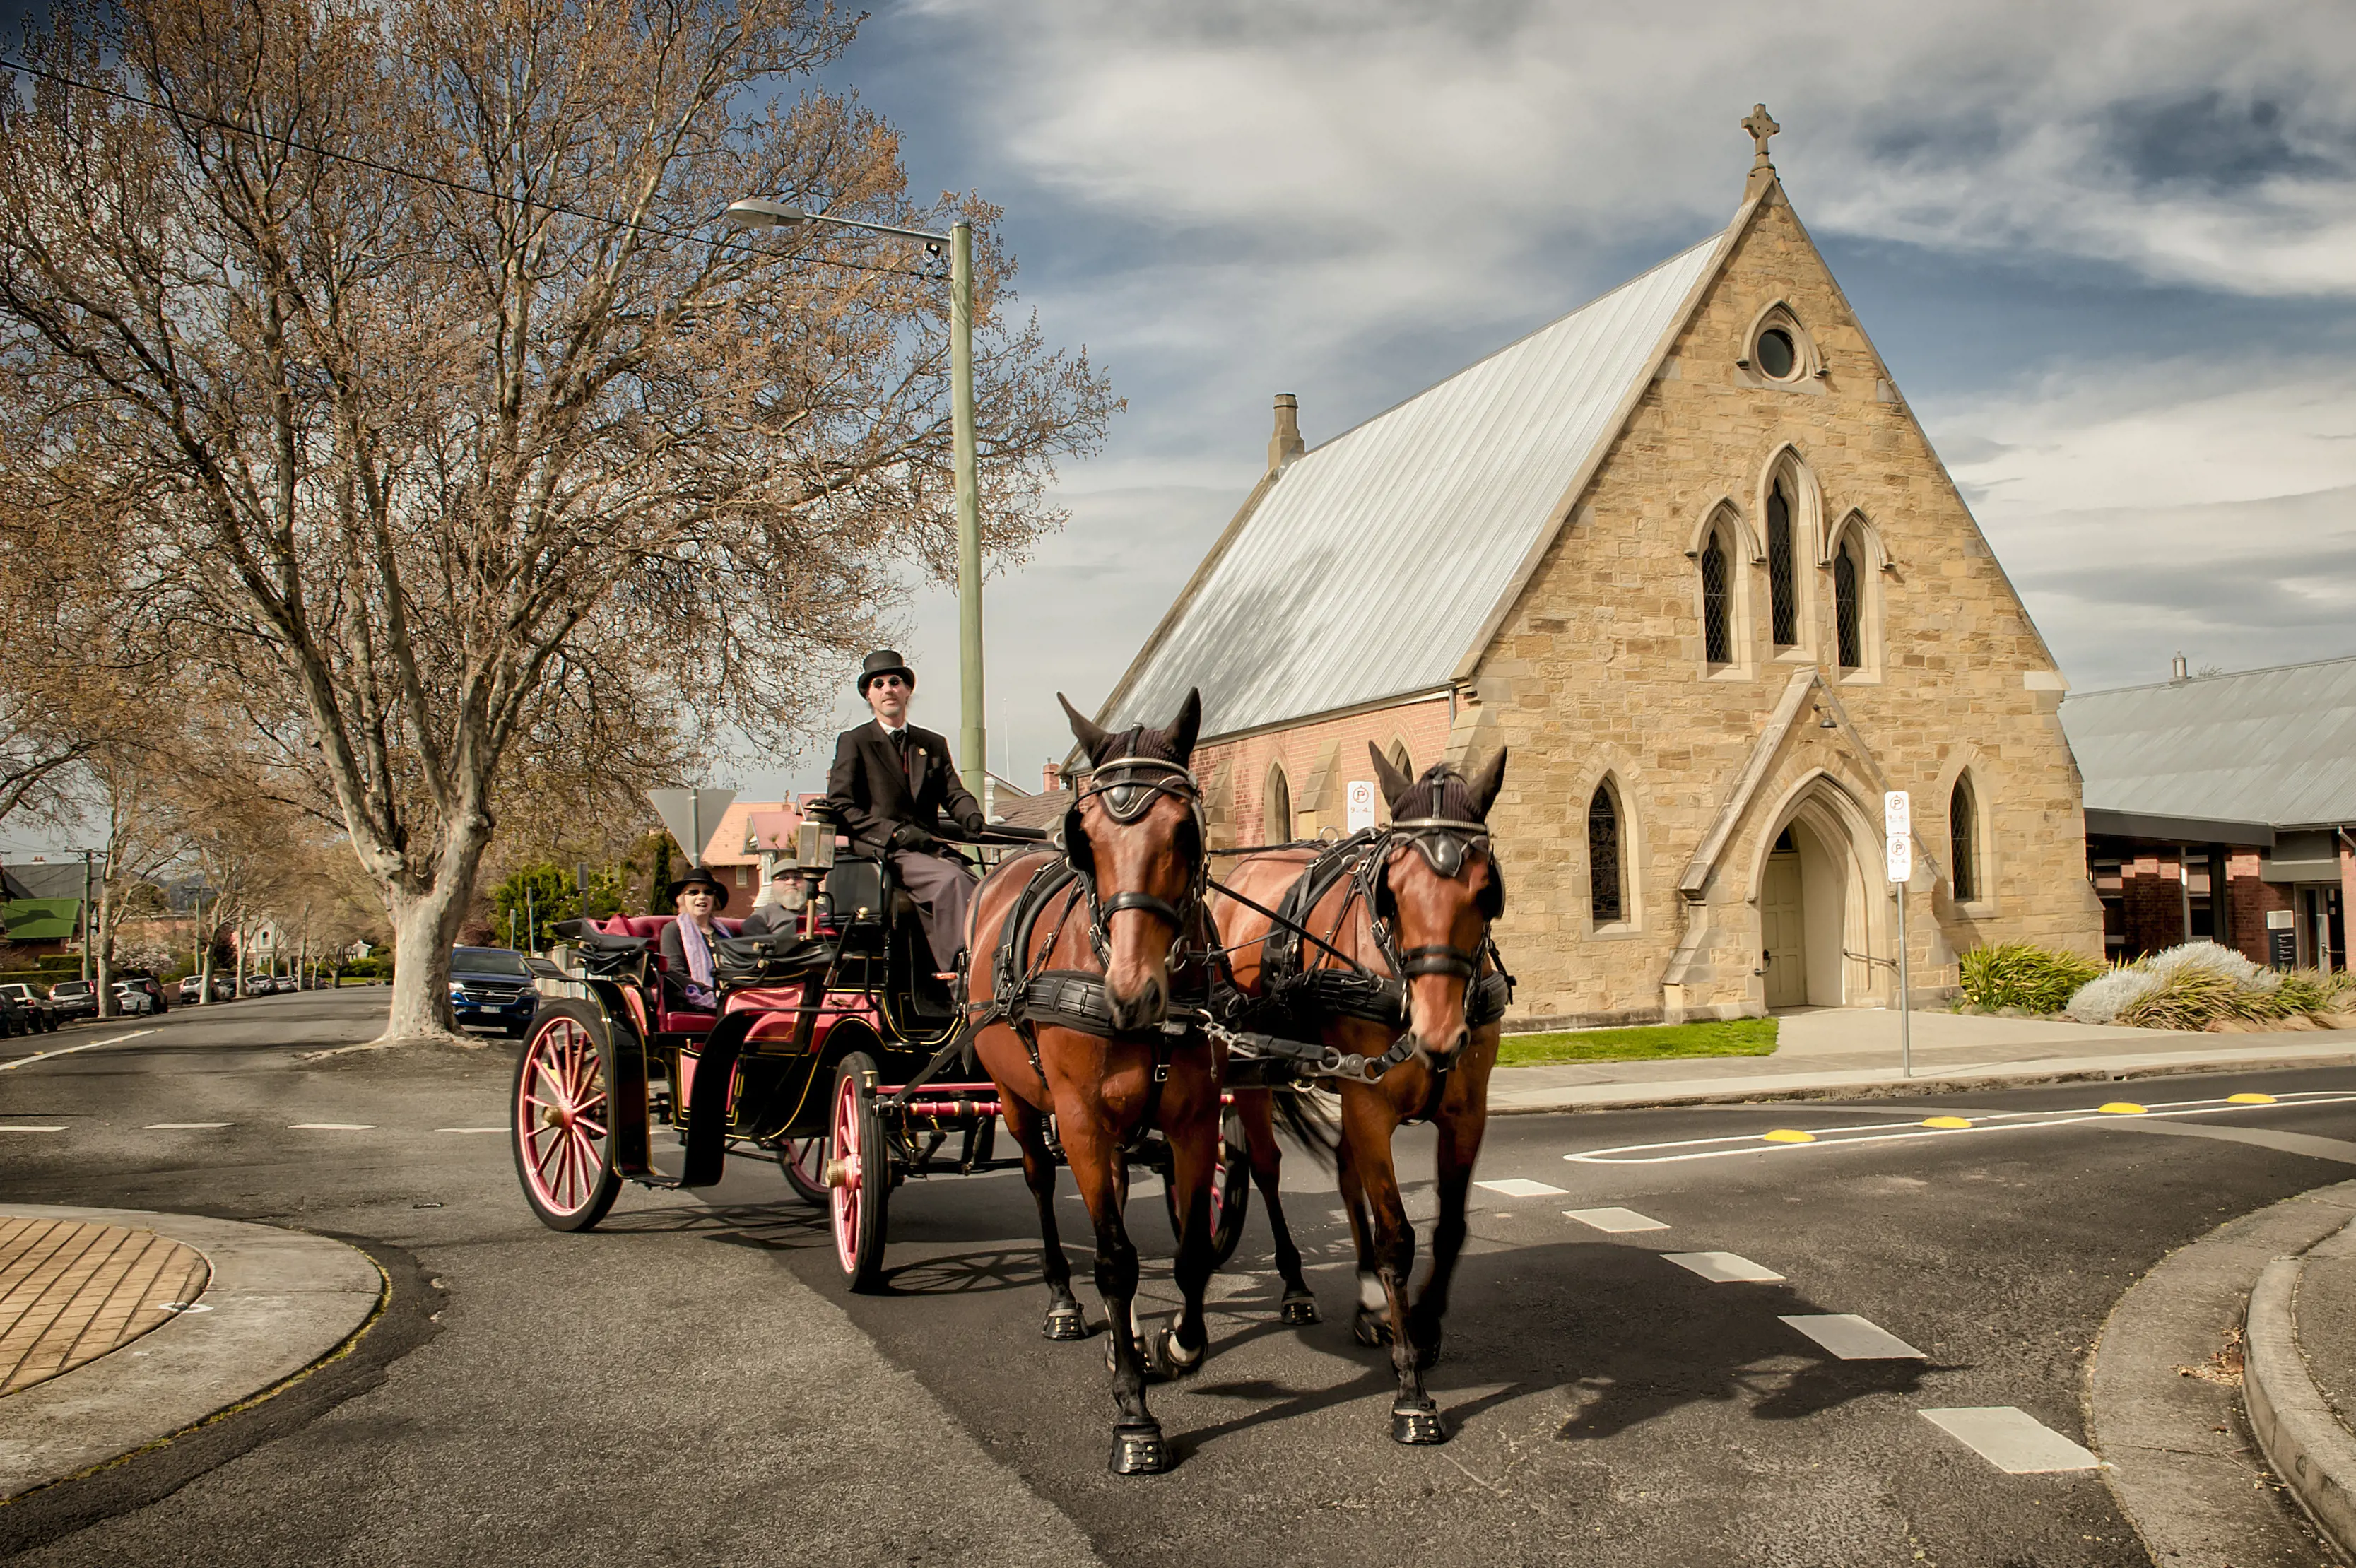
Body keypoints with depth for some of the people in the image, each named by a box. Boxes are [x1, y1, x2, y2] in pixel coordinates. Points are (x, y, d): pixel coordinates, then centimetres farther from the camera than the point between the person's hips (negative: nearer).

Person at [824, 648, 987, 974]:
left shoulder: (934, 744, 23)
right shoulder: (853, 742, 9)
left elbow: (954, 794, 13)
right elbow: (840, 807, -1)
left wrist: (972, 818, -13)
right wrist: (897, 833, -14)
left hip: (931, 848, 5)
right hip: (882, 853, -5)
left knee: (973, 885, -25)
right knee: (950, 879, -31)